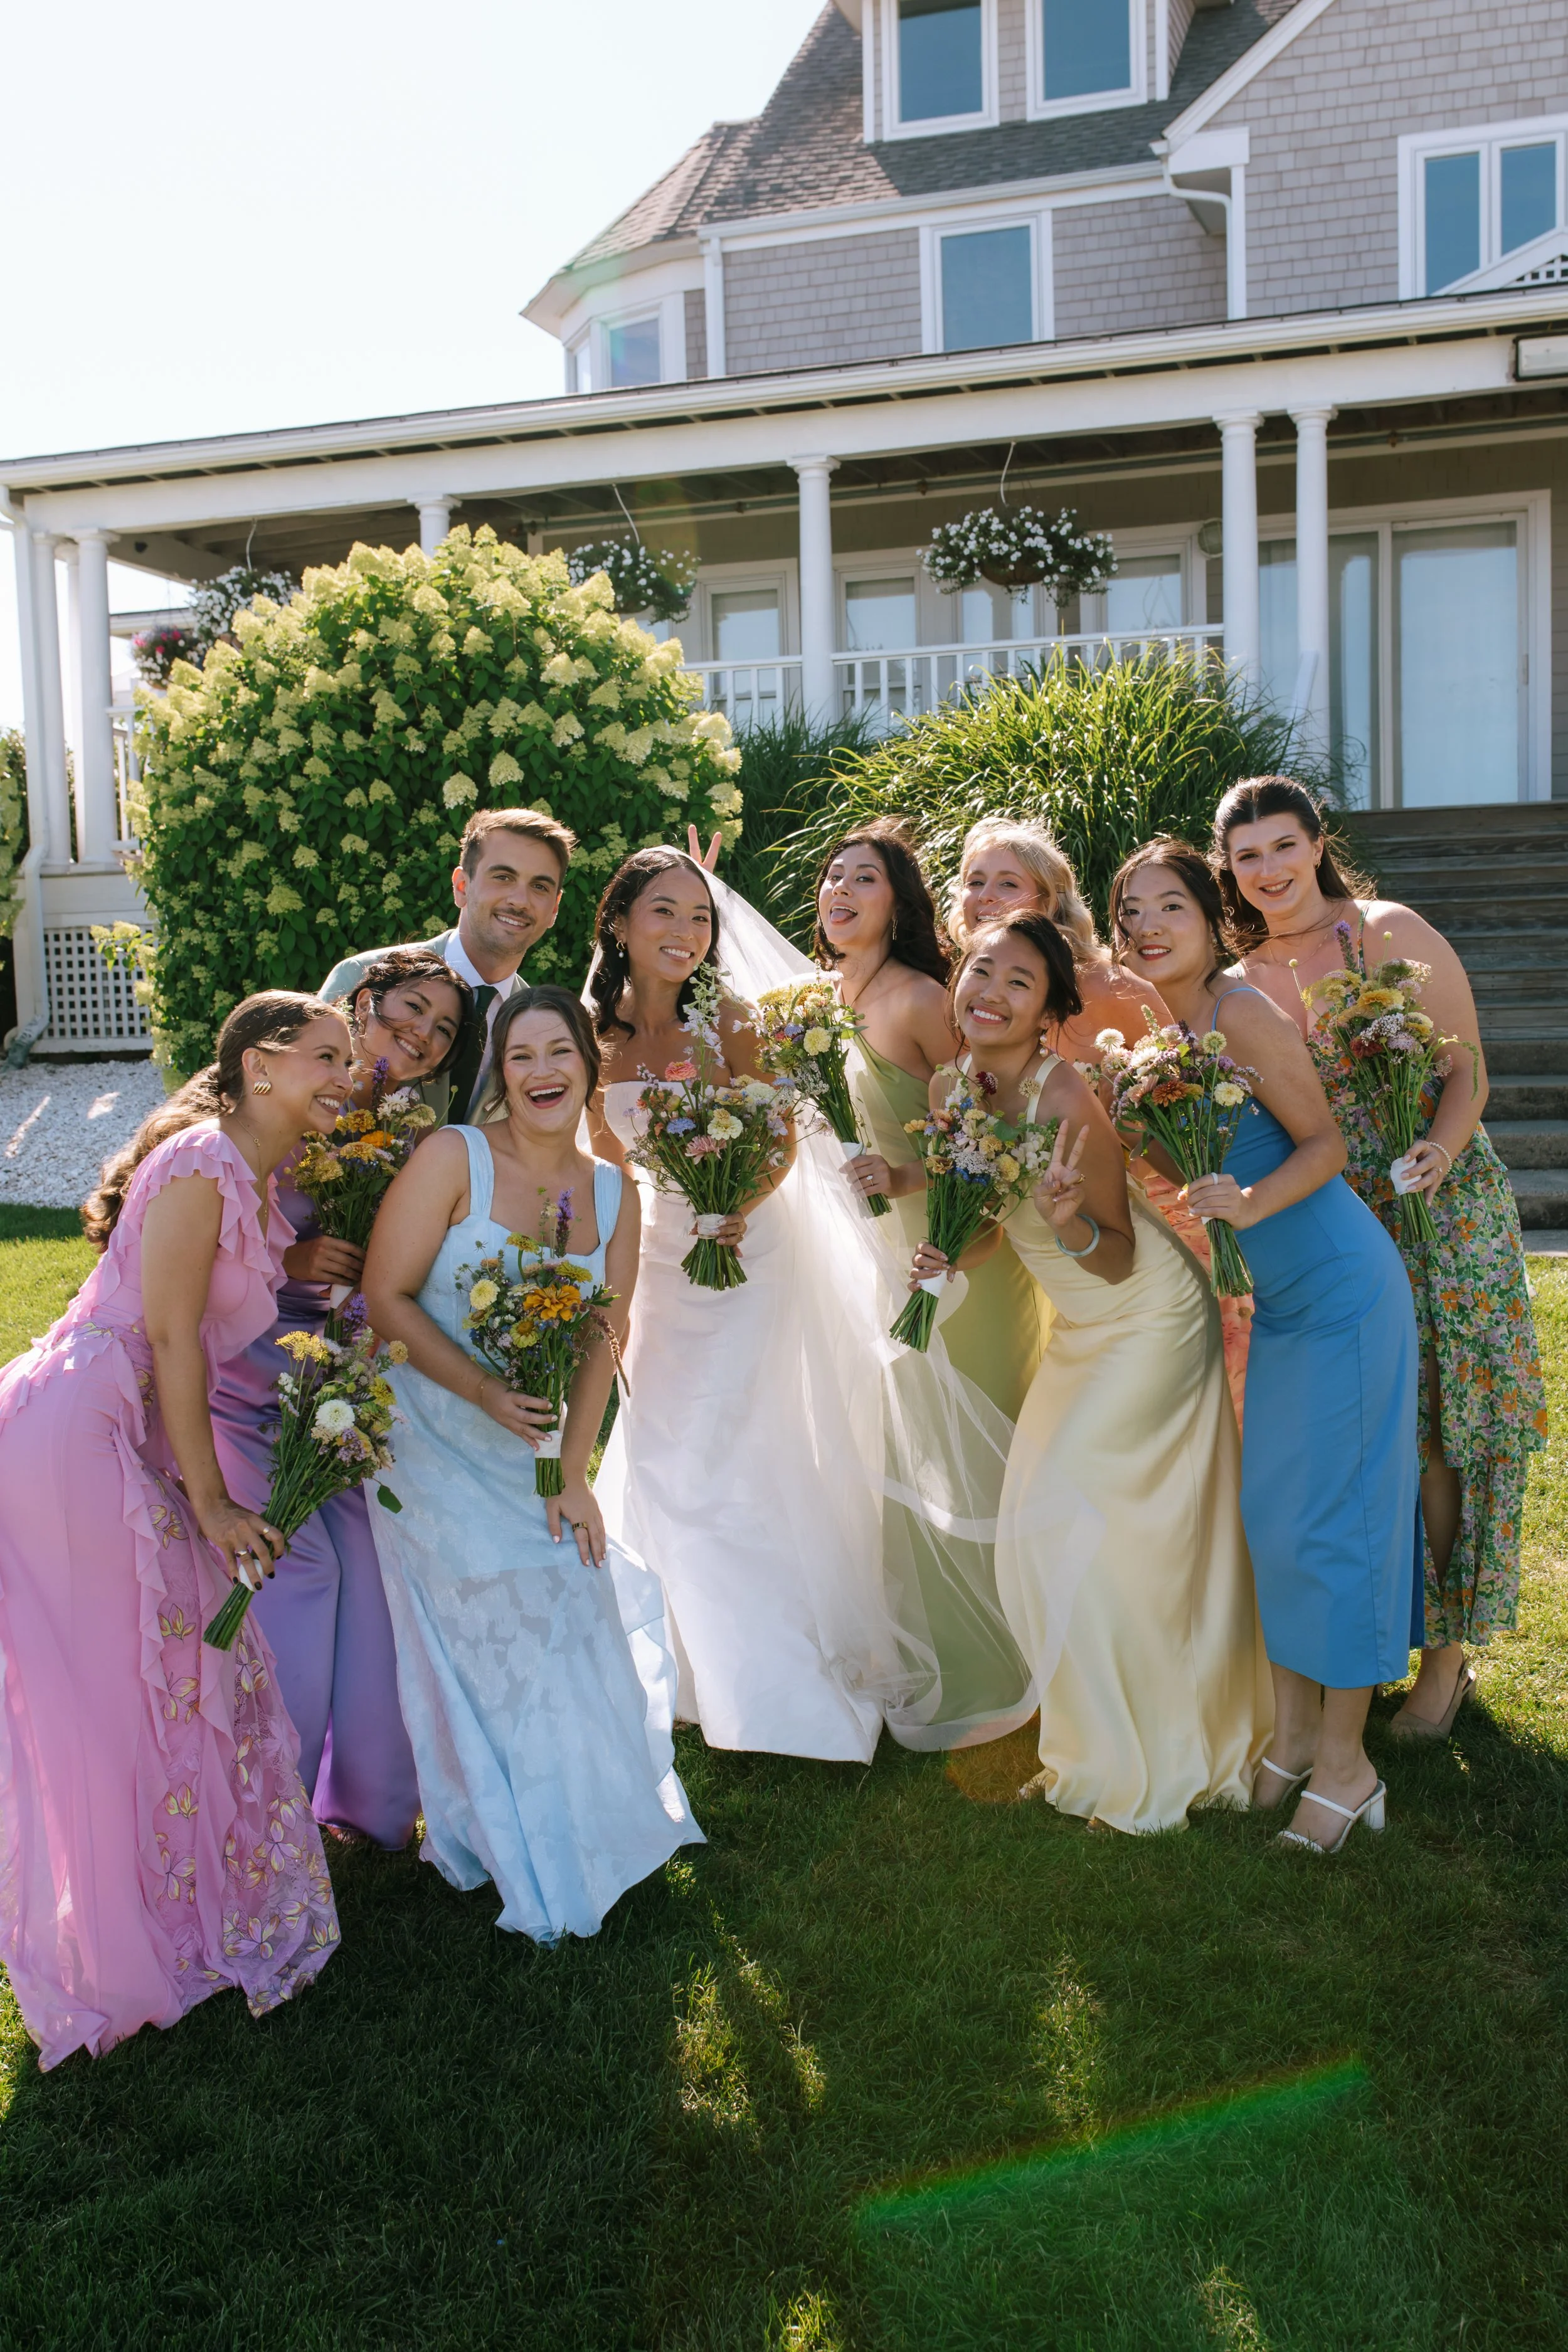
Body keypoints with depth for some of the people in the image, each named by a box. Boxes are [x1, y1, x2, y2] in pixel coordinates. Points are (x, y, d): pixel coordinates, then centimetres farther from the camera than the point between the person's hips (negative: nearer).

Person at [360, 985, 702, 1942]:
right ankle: (521, 1860, 25)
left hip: (542, 1446, 5)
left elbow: (604, 1341, -2)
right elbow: (386, 1298, -16)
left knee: (576, 1635, 11)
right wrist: (485, 1391, -24)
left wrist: (572, 1471, -9)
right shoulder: (453, 1158, -15)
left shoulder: (613, 1193, 0)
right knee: (484, 1647, 3)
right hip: (440, 1448, -4)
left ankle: (596, 1825, 37)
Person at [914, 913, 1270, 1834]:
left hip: (1153, 1323, -8)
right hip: (1081, 1331, 8)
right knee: (1039, 1529, 11)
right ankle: (1095, 1746, 31)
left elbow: (1122, 1261, -20)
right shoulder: (951, 1090, -5)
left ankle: (1146, 1767, 13)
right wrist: (947, 1253, -11)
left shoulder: (1068, 1100, -27)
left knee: (1069, 1520, -7)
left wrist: (1073, 1225, -40)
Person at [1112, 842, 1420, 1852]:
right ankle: (1296, 1734, 25)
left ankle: (1346, 1765, 11)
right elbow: (1181, 1162, 11)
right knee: (1270, 1510, 11)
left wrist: (1250, 1204, -32)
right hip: (1276, 1301, 8)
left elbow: (1326, 1144, -14)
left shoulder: (1242, 1014, -18)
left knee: (1330, 1513, -2)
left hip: (1343, 1291, -8)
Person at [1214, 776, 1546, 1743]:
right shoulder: (1244, 984, 4)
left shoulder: (1390, 932, -8)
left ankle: (1447, 1650, 14)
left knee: (1434, 1428, 0)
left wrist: (1442, 1146, -26)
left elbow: (1468, 1069, -9)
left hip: (1442, 1212, -4)